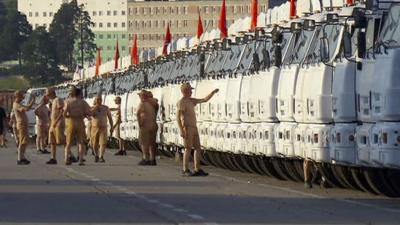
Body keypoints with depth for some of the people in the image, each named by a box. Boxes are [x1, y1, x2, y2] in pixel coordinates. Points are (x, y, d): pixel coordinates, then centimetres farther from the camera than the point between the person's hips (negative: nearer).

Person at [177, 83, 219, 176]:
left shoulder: (191, 100, 17)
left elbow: (205, 100, 22)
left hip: (194, 128, 9)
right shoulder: (181, 102, -11)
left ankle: (197, 170, 6)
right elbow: (178, 117, -18)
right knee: (188, 149, -8)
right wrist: (181, 131, -24)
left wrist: (213, 92, 9)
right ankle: (186, 170, -3)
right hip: (186, 128, -9)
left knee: (198, 148, 5)